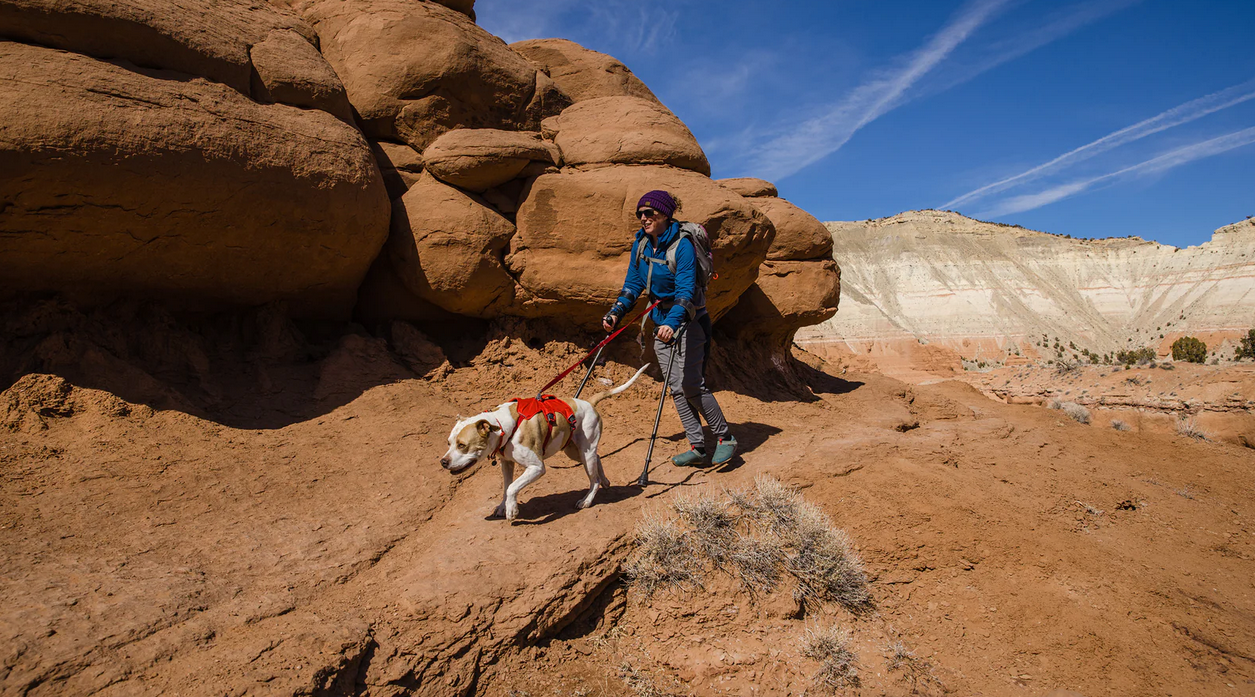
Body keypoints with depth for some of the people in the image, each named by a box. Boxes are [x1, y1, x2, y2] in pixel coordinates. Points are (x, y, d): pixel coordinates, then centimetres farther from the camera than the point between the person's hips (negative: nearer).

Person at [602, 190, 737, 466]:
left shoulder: (682, 244, -19)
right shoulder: (641, 242, 2)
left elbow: (685, 290, -28)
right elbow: (633, 283, 8)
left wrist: (673, 323, -43)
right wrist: (616, 312, -4)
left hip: (687, 319, -7)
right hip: (660, 321, 7)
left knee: (691, 384, -13)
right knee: (676, 389, 3)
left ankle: (726, 438, 4)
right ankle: (698, 447, 10)